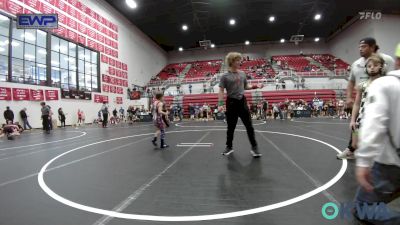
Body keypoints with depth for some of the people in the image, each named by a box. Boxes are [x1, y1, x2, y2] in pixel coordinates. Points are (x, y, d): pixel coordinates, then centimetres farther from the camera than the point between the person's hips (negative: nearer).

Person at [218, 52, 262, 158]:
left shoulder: (242, 74, 8)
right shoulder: (225, 76, -6)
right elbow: (221, 90, -10)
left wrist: (253, 87, 2)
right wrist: (220, 102, -23)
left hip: (242, 101, 4)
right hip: (231, 102, -3)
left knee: (249, 125, 3)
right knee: (231, 127, 7)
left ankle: (254, 147, 14)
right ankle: (229, 147, 24)